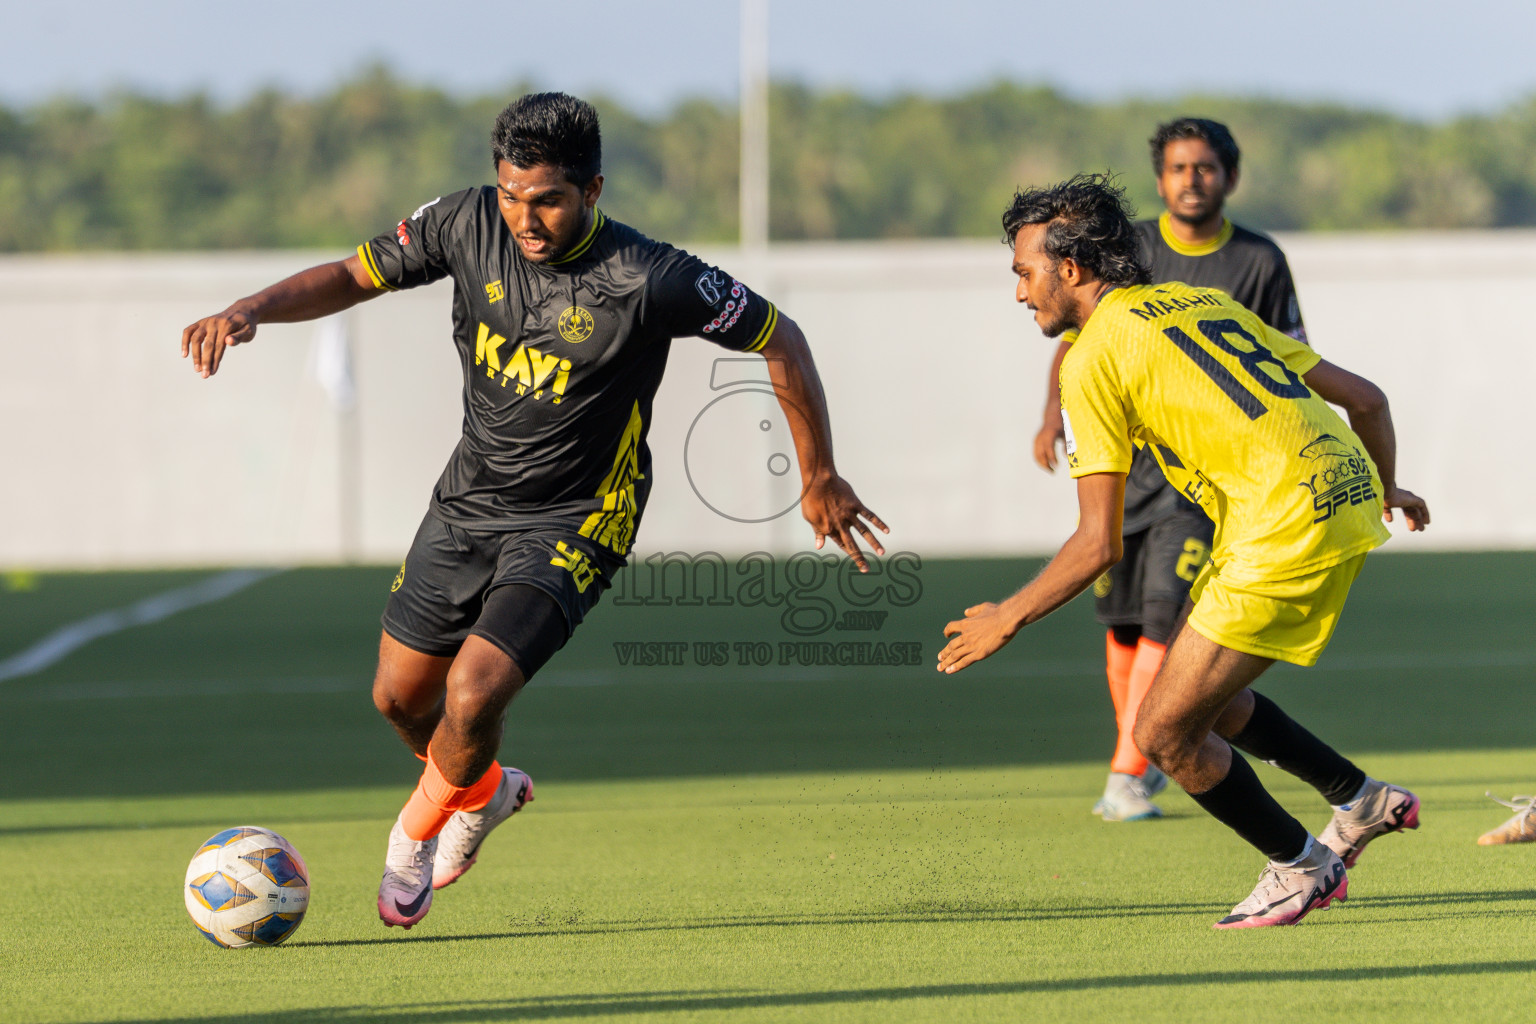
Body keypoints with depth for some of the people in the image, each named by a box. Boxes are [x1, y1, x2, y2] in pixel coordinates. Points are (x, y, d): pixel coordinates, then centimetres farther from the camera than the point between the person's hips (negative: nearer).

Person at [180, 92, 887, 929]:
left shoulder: (648, 281, -25)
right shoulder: (469, 224, -12)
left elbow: (780, 341, -13)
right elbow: (355, 276, -1)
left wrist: (819, 480, -5)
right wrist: (247, 311, -19)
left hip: (572, 523, -5)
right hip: (468, 498, 5)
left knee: (473, 691, -21)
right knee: (400, 696, 13)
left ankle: (423, 826, 11)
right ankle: (482, 790, 46)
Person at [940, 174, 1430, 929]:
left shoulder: (1093, 359, -3)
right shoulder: (1202, 302, 19)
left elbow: (1099, 543, -7)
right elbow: (1364, 397, 21)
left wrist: (1008, 619, 6)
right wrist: (1385, 488, 39)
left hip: (1287, 531, -9)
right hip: (1348, 494, 9)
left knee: (1164, 732, 3)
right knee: (1199, 694, 22)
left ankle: (1299, 865, 16)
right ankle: (1358, 799, 28)